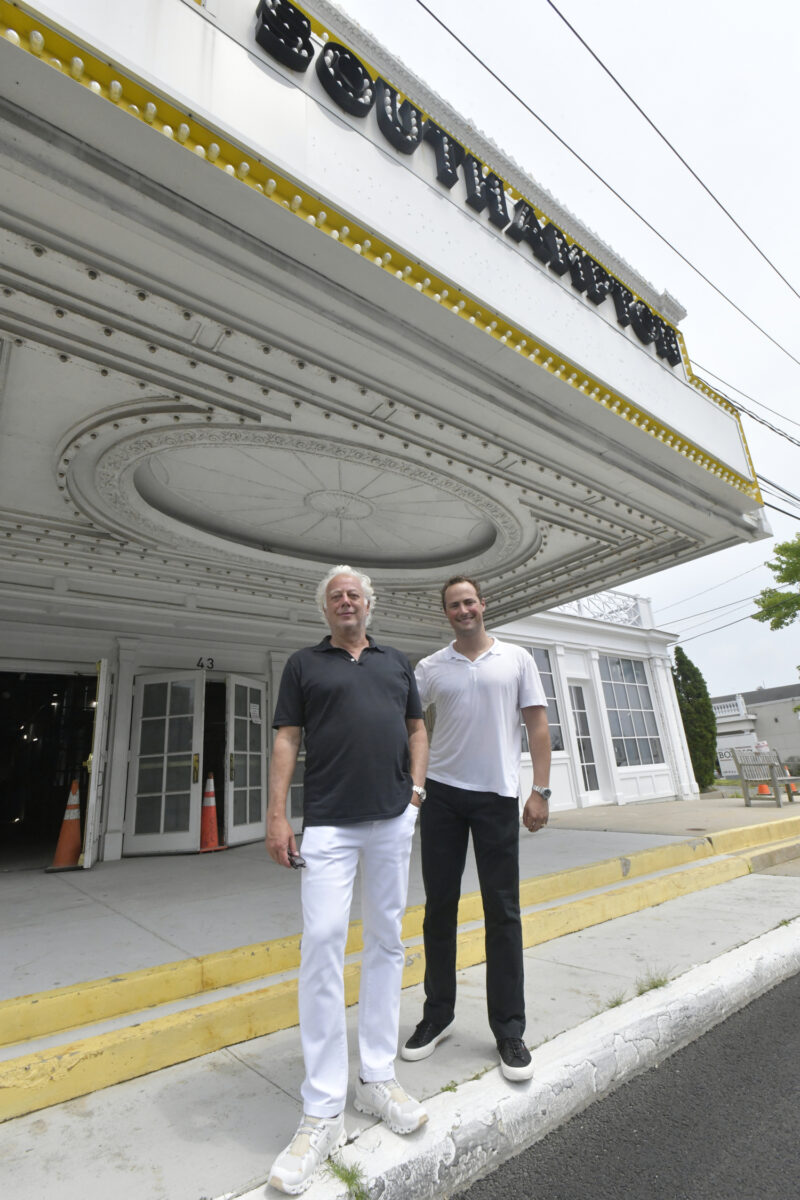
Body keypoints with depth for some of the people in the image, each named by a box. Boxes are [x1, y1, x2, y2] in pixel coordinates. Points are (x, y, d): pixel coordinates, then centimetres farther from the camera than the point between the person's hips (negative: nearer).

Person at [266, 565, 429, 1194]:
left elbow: (417, 728, 17)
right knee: (322, 943, -6)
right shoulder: (304, 664, 7)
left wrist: (416, 789, 4)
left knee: (386, 941, 10)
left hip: (394, 818, 3)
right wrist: (277, 815, -5)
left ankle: (377, 1078, 26)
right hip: (328, 822, -3)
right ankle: (323, 1113, 7)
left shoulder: (397, 662, 14)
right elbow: (286, 740, 2)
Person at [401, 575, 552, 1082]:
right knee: (439, 907, 11)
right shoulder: (431, 668, 5)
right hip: (442, 795, 2)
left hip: (498, 796, -1)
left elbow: (538, 726, 1)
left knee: (503, 913, 6)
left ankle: (509, 1030, 23)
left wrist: (541, 791, -5)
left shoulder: (517, 659, 3)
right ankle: (438, 1015, 29)